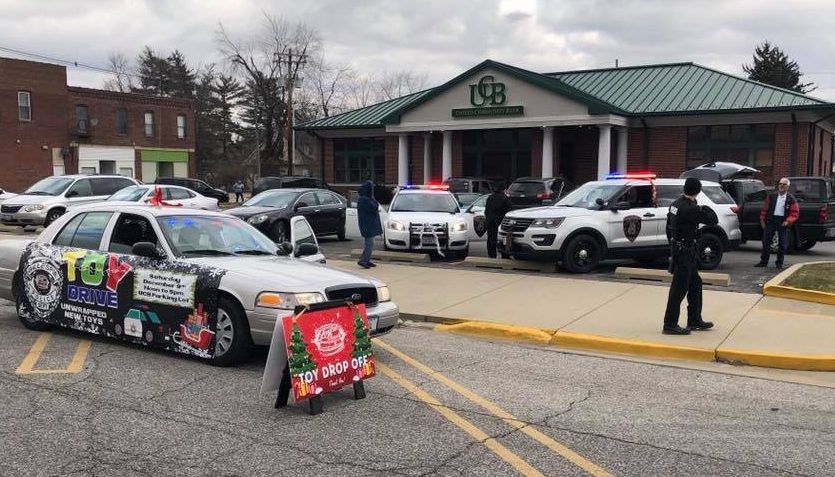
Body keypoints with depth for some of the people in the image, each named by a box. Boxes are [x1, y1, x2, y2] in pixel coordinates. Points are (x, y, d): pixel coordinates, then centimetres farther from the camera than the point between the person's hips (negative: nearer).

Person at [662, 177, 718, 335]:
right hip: (684, 251, -10)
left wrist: (672, 244, 24)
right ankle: (670, 325, 2)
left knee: (695, 284, 19)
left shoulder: (676, 203, 7)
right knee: (679, 288, -4)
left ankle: (695, 320, 28)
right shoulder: (690, 209, -23)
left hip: (677, 248, 10)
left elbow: (669, 227, 15)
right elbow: (713, 220, -20)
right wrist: (706, 209, 0)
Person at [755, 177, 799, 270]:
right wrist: (762, 220, 3)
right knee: (766, 241, 3)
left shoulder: (791, 199, 1)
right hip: (770, 221, 2)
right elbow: (764, 208, 8)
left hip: (783, 223, -1)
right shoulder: (771, 196, 6)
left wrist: (788, 221, -14)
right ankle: (764, 261, 12)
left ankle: (779, 263, 11)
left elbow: (795, 213, -1)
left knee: (782, 244, 1)